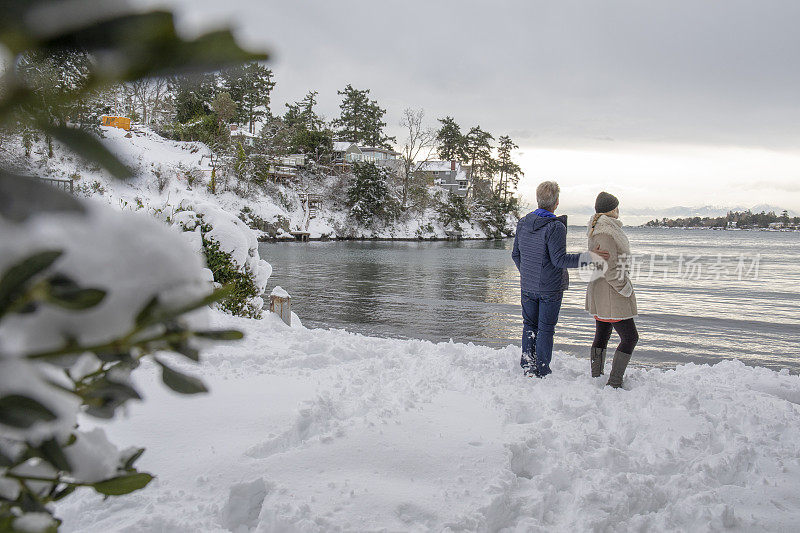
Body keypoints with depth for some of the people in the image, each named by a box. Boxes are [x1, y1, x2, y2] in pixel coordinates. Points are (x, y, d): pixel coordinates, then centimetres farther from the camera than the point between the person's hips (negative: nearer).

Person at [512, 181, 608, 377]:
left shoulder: (523, 223, 3)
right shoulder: (555, 227, -18)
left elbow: (516, 255, 10)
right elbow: (559, 260, -21)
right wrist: (589, 257, -21)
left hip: (528, 286, 6)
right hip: (550, 288, -5)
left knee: (530, 325, 16)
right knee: (546, 329, 4)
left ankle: (527, 366, 21)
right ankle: (542, 372, 12)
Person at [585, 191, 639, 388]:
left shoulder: (596, 229, 11)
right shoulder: (606, 233, -22)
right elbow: (610, 269, -24)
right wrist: (626, 289, -13)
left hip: (598, 291, 10)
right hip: (610, 293, -10)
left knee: (602, 335, 16)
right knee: (630, 337, -1)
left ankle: (596, 379, 23)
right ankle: (614, 383, 1)